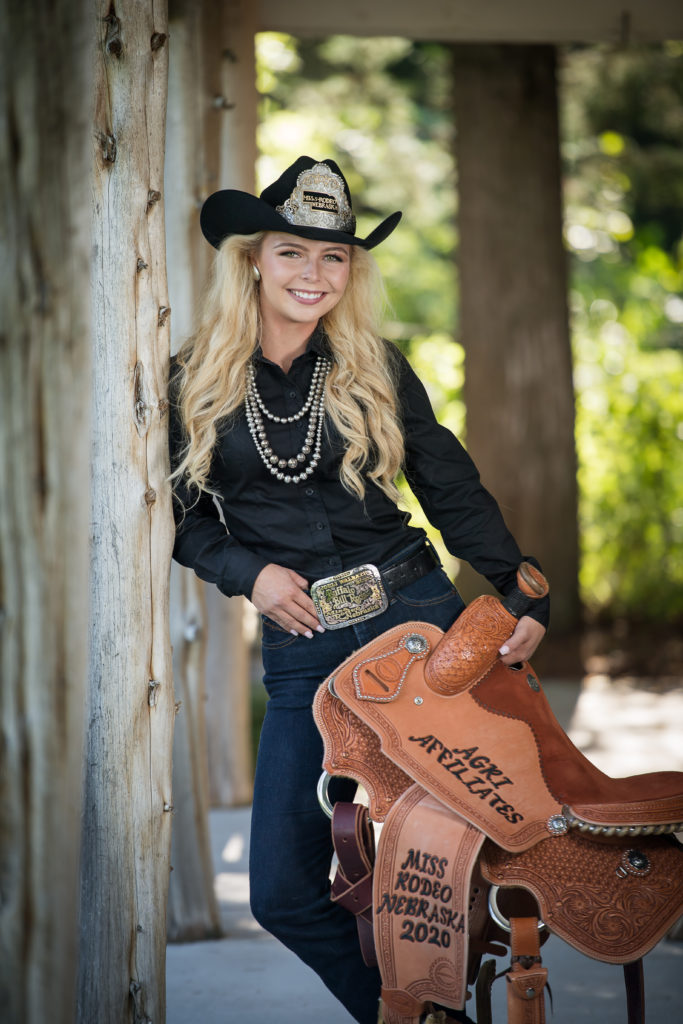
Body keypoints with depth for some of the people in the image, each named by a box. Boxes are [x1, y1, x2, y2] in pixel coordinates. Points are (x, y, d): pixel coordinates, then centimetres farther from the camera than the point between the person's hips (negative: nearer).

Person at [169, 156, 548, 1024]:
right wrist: (247, 571, -6)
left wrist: (522, 594, -7)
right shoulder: (193, 381, 4)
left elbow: (453, 490, 5)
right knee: (286, 893, -2)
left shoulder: (376, 368, 5)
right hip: (300, 651, 1)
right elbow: (177, 511, 11)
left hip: (417, 622, 0)